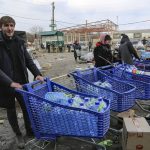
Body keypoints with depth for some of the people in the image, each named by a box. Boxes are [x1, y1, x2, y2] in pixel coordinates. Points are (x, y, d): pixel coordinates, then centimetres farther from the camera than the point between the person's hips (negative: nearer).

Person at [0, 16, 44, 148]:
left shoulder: (19, 42, 1)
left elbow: (28, 60, 4)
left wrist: (37, 74, -10)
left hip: (22, 82, 4)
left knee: (27, 107, 15)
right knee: (11, 110, 12)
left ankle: (29, 130, 37)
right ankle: (18, 134, 32)